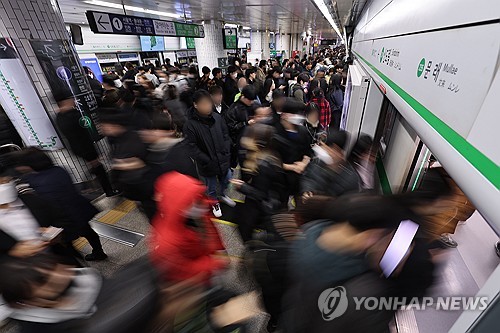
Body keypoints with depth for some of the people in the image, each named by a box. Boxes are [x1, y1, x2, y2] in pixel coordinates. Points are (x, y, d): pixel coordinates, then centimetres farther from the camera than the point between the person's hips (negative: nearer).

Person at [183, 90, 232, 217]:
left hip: (223, 160, 4)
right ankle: (215, 202, 48)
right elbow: (193, 148, -16)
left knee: (226, 180, 24)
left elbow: (226, 136, 2)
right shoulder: (190, 124, -18)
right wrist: (208, 161, -18)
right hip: (207, 164, -3)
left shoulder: (217, 117, -7)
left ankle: (222, 194, 57)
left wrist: (226, 154, -7)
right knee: (211, 187, 18)